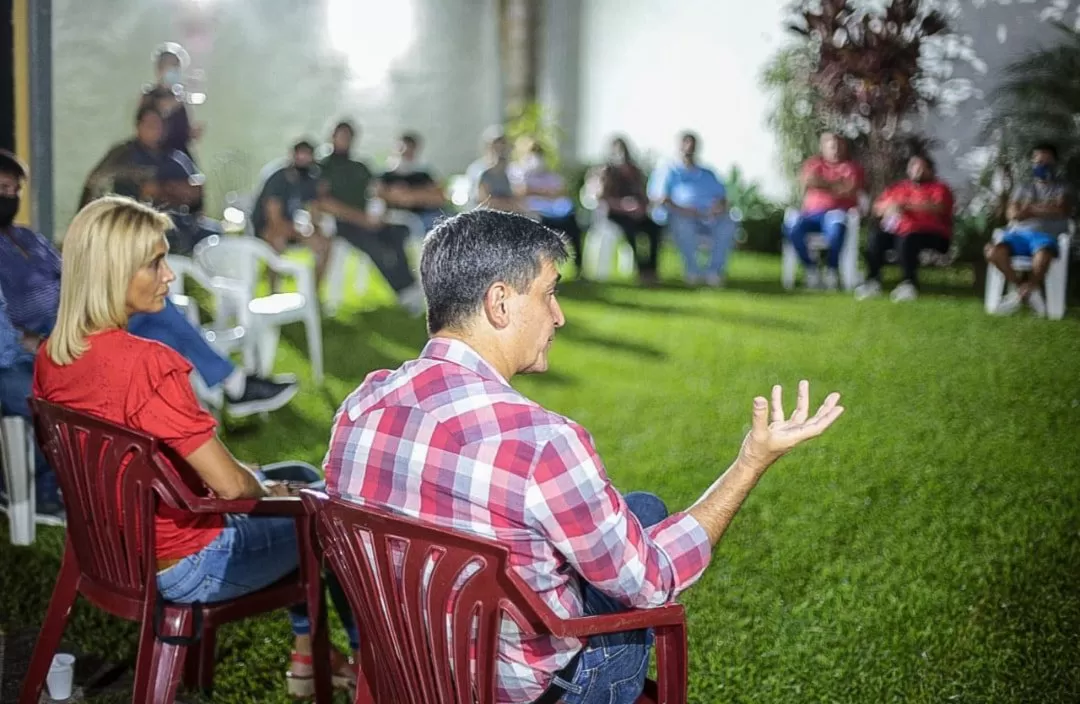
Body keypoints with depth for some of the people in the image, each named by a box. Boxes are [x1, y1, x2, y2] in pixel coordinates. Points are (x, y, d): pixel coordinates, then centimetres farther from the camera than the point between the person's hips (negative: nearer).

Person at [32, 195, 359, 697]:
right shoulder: (146, 363, -32)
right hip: (183, 566, -8)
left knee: (299, 477, 27)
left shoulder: (51, 356, -5)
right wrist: (266, 489, -5)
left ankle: (307, 657, 38)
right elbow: (230, 484, -28)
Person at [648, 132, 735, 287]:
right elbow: (659, 198, 2)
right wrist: (680, 209, -17)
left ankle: (714, 270, -23)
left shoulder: (708, 174, 30)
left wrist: (720, 205, -6)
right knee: (682, 223, -39)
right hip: (681, 216, -3)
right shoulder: (669, 172, 18)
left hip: (709, 216, 3)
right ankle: (692, 271, -24)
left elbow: (722, 197, 21)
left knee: (727, 224, -29)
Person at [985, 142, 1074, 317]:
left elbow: (1062, 211, -5)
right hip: (1019, 234, 3)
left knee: (1042, 254, -42)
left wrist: (1030, 209, -2)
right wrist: (1046, 208, -2)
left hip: (1046, 235, -3)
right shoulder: (1023, 188, 24)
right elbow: (1013, 214, 6)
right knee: (993, 252, -30)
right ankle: (1028, 291, -20)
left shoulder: (1062, 188, 17)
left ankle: (1020, 294, -22)